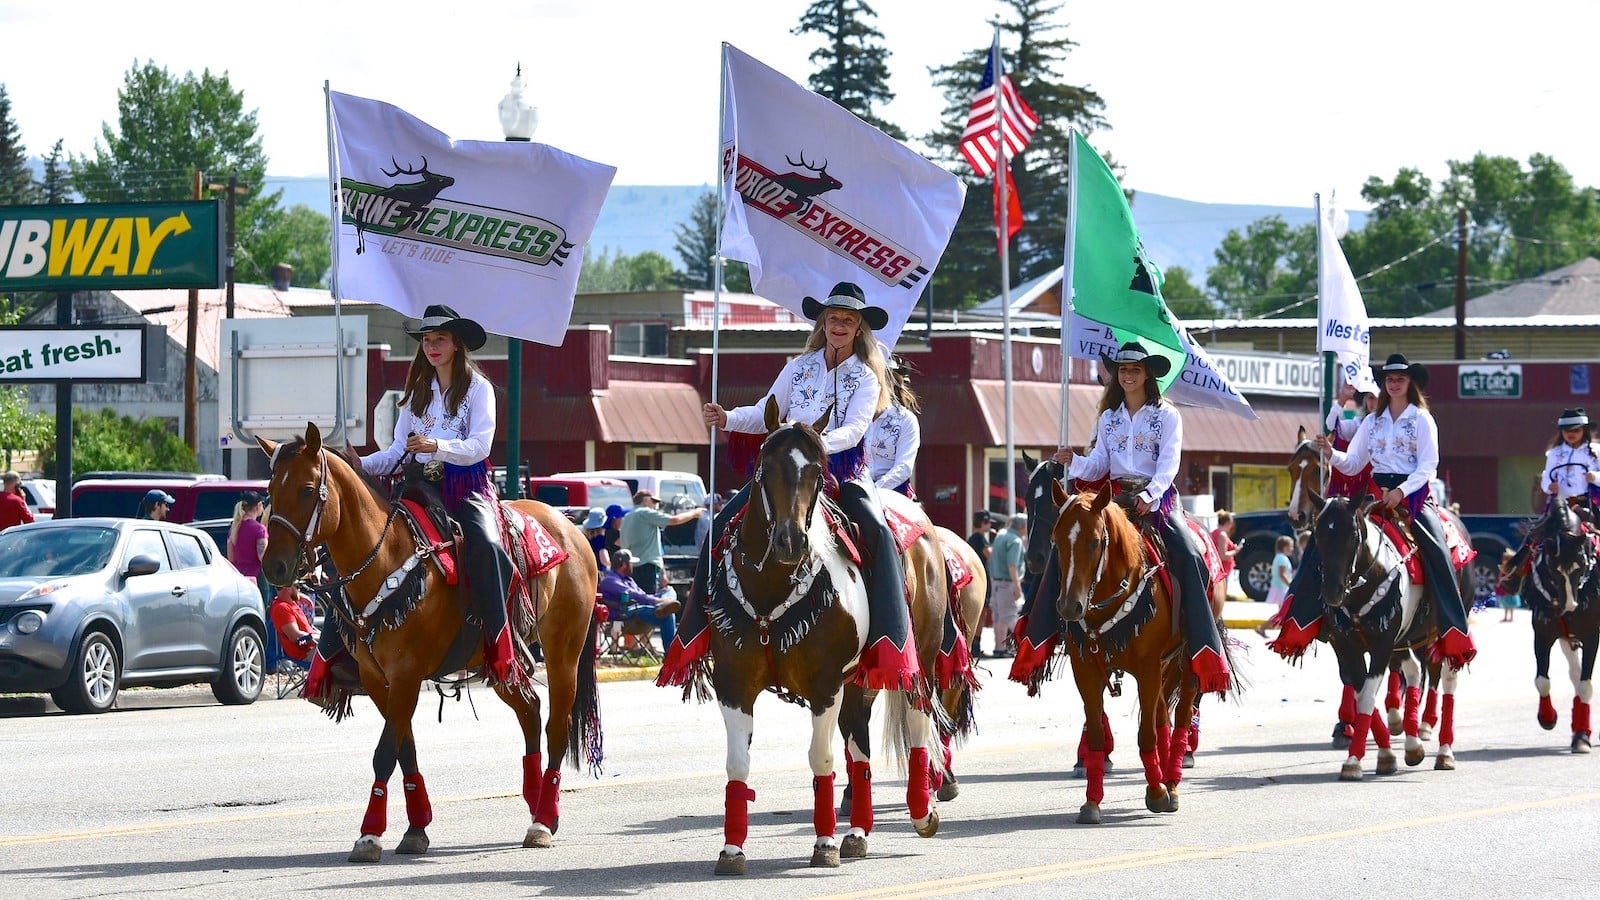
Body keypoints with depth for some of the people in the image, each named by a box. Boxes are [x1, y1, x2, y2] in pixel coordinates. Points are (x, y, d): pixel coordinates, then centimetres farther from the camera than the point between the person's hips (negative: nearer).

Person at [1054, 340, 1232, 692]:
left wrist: (1149, 496, -25)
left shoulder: (1167, 416, 3)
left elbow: (1169, 463, -8)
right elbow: (1098, 465, 9)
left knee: (1188, 557, -25)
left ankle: (1204, 647, -25)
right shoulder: (1109, 418, 16)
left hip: (1156, 499, -4)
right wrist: (1074, 462, -12)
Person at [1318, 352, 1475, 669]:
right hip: (1377, 494, 4)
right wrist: (1331, 453, -9)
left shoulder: (1422, 420, 4)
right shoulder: (1372, 422, 16)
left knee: (1436, 554, -21)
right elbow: (1352, 464, 12)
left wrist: (1401, 492, -19)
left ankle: (1454, 635, -23)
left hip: (1414, 494, -4)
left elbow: (1429, 464, -6)